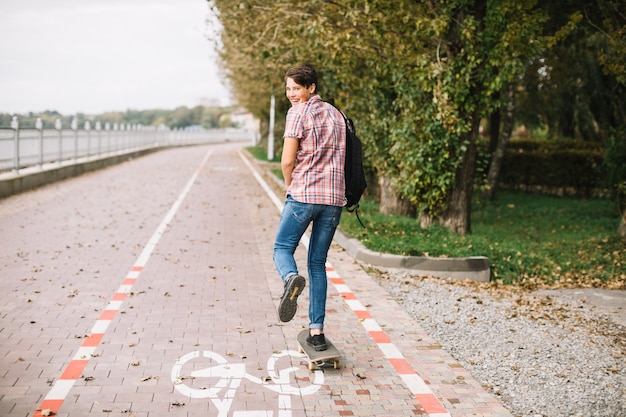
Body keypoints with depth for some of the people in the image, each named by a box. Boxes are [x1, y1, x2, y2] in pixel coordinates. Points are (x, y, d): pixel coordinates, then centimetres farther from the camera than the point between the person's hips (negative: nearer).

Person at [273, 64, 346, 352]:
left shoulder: (298, 113, -4)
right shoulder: (336, 114, 17)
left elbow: (287, 160, -10)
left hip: (303, 195, -6)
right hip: (334, 197, 6)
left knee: (282, 248, 8)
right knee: (318, 263, 11)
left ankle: (292, 278, -27)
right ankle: (316, 330, 6)